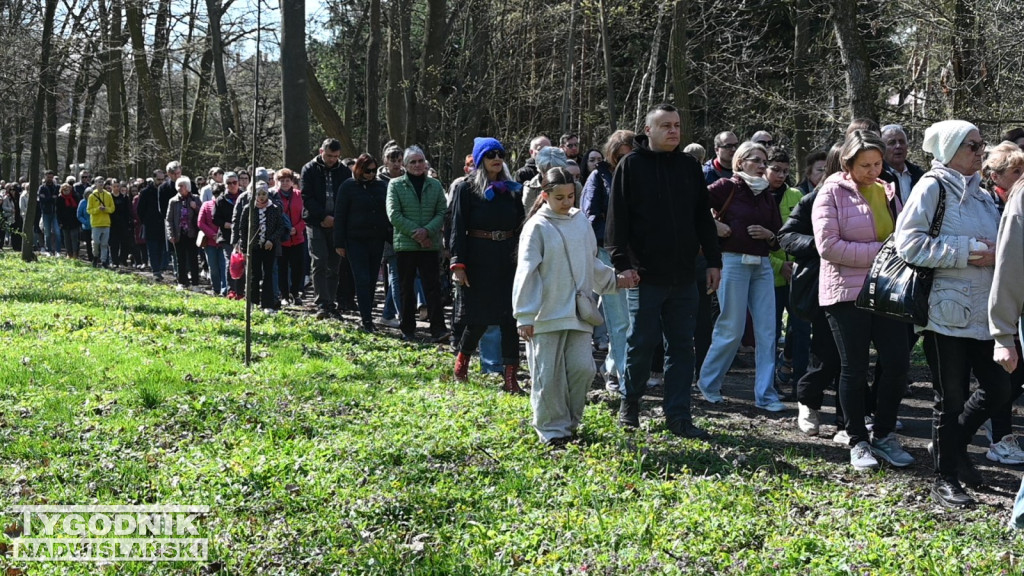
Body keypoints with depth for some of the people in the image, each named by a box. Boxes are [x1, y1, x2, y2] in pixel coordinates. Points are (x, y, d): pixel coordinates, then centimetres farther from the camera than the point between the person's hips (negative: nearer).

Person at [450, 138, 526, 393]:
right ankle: (462, 358, 31)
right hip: (479, 260, -3)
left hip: (508, 261, 4)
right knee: (479, 317, 2)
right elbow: (458, 228, -5)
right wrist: (458, 264, -12)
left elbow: (521, 226, 15)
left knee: (510, 318, -2)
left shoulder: (513, 189, 11)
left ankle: (511, 377, 1)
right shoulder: (467, 189, -1)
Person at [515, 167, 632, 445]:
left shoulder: (581, 221, 8)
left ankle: (570, 422, 21)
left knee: (583, 367, 1)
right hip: (547, 315, -4)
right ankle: (552, 429, 15)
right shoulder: (537, 227, -7)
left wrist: (616, 279, 11)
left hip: (579, 312, 4)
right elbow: (527, 273, -8)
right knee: (549, 375, 1)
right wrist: (525, 317, -11)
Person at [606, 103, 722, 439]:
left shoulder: (689, 166, 11)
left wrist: (713, 260, 9)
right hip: (645, 275, -4)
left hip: (683, 275, 4)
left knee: (681, 345, 6)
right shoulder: (631, 165, -2)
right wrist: (622, 261, -13)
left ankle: (678, 415, 11)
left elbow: (703, 218, 14)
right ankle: (630, 402, 24)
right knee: (641, 342, 3)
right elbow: (617, 218, -6)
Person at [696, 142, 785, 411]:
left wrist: (769, 235, -2)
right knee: (732, 330, -2)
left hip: (762, 265, 6)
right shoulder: (727, 187, -4)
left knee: (767, 331, 2)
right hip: (733, 262, -6)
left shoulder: (767, 197, 15)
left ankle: (765, 394, 9)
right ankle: (708, 382, 18)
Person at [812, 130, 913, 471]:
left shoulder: (888, 191, 11)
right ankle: (858, 441, 16)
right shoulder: (832, 193, -6)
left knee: (897, 363, 1)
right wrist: (880, 251, -17)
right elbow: (828, 245, -16)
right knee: (854, 368, 3)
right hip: (847, 292, -5)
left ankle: (884, 435, 17)